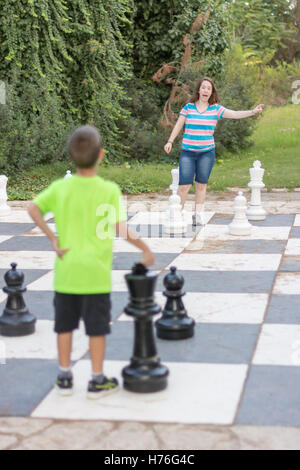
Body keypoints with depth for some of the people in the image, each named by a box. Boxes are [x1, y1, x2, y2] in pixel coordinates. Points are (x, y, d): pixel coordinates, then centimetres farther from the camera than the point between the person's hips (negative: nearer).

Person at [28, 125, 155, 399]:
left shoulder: (60, 188, -2)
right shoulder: (109, 190, -13)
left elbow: (33, 209, -5)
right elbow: (121, 229, -18)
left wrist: (53, 239, -2)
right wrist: (146, 250, -7)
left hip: (66, 271, 4)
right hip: (95, 273, -3)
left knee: (65, 324, 14)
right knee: (97, 327, 7)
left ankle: (65, 377, 23)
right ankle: (97, 380, 15)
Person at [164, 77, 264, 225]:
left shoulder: (216, 109, 3)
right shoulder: (188, 107, 2)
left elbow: (234, 114, -6)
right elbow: (178, 126, 8)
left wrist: (253, 112, -17)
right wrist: (170, 141, 3)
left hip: (206, 153, 1)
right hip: (187, 152, -1)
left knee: (201, 184, 7)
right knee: (184, 184, -7)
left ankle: (198, 215, 16)